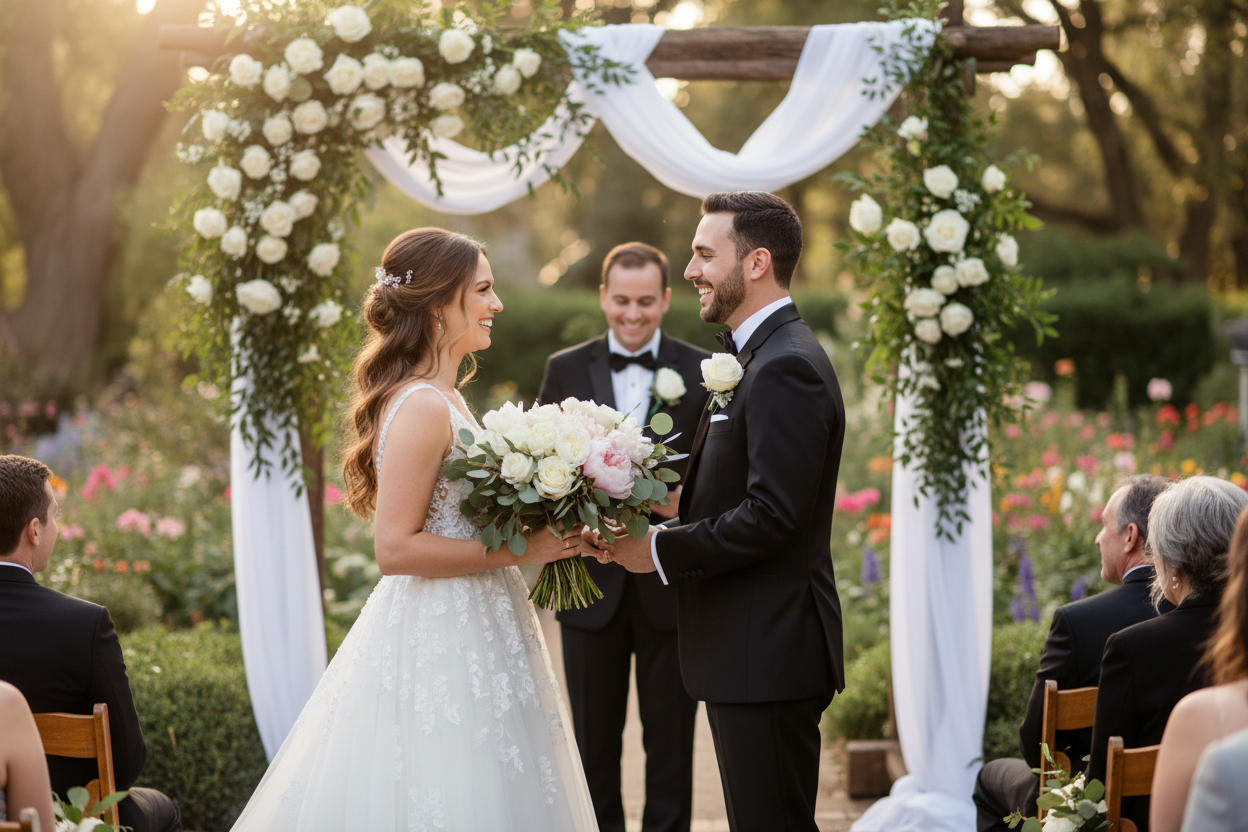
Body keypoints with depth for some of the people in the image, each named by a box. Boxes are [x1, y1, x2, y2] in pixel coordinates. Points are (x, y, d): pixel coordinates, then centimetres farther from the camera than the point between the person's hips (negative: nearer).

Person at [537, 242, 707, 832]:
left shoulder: (702, 372, 1)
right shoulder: (565, 370, 4)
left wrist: (689, 501, -20)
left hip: (671, 582, -1)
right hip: (591, 580, 1)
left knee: (670, 738, 8)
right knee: (594, 737, 11)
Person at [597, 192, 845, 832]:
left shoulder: (786, 367, -17)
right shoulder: (760, 356, 16)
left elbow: (771, 514, -24)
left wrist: (662, 550, -15)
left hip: (770, 654, -10)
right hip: (751, 652, 10)